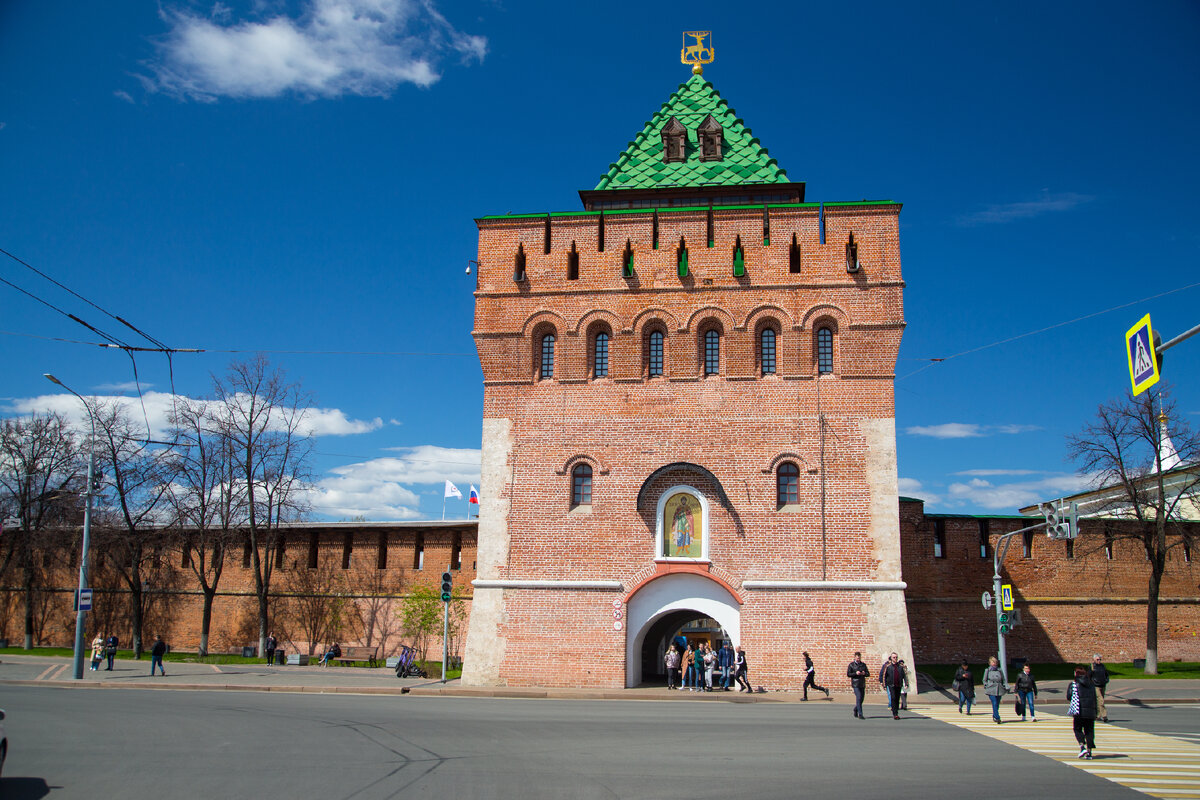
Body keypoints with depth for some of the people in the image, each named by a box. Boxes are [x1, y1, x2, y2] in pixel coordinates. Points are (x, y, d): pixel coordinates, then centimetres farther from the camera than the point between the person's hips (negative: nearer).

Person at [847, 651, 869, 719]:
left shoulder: (863, 665, 12)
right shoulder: (851, 665, 0)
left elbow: (868, 674, 14)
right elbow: (848, 674, -3)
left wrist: (864, 673, -8)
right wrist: (855, 673, -17)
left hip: (862, 684, 5)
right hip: (855, 684, -5)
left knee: (861, 699, 9)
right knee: (858, 698, -14)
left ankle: (855, 709, 34)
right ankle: (860, 714, -13)